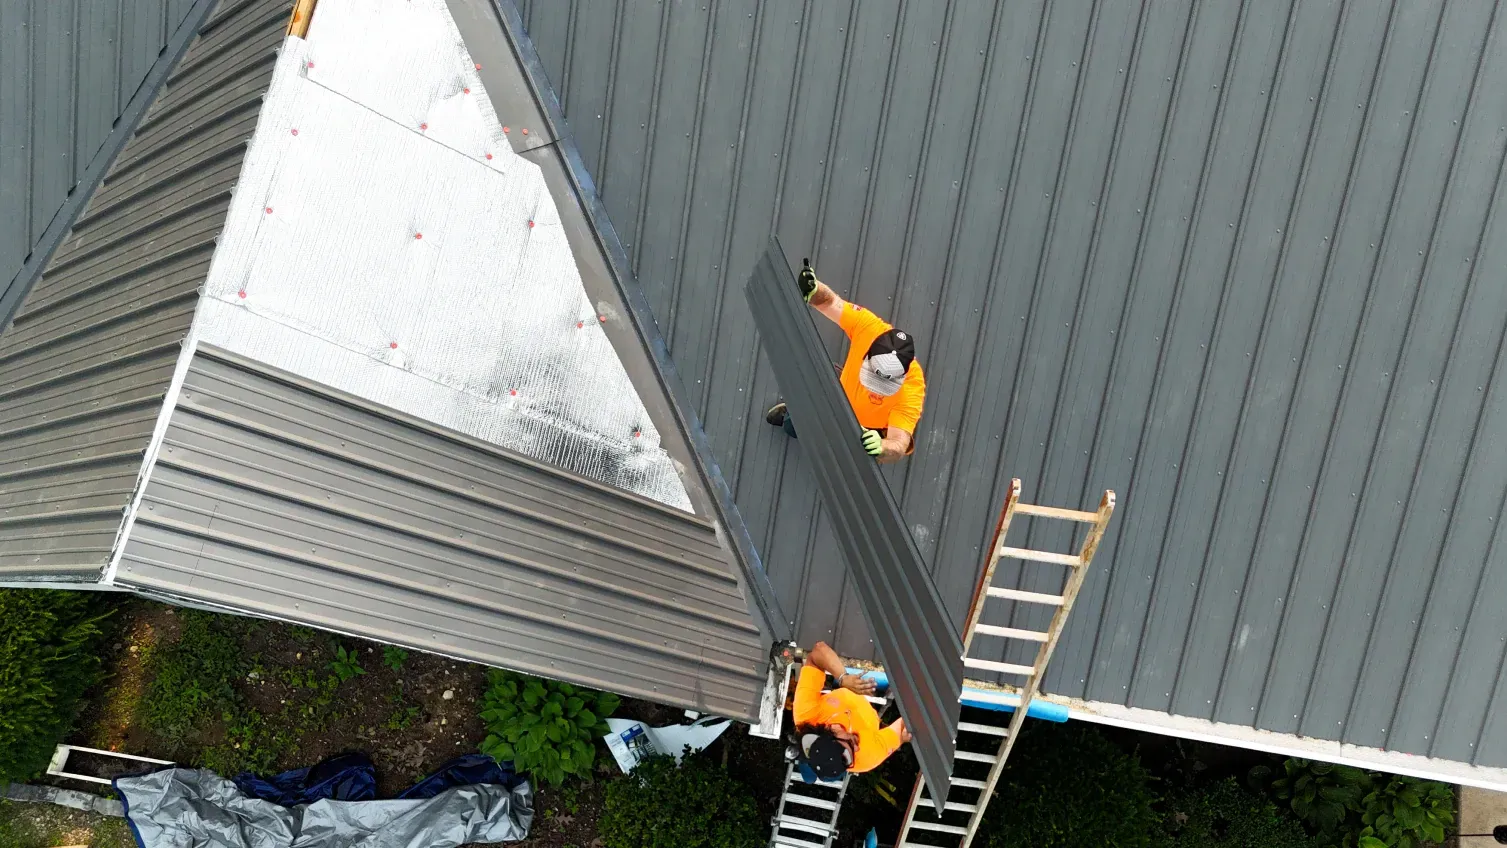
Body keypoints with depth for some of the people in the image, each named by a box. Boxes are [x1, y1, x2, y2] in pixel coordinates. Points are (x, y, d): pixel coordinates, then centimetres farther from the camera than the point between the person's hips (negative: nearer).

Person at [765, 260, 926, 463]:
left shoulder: (911, 390, -40)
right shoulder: (867, 326, -34)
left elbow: (899, 444, -45)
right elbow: (829, 301, -20)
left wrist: (882, 446, -70)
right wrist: (813, 289, -45)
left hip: (871, 434, -2)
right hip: (842, 404, 2)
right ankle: (793, 411, 31)